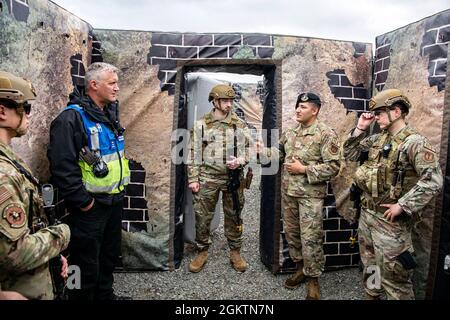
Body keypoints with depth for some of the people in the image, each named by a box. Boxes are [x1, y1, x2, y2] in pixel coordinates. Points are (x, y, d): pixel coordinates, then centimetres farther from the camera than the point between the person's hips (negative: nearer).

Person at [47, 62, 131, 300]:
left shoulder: (110, 115, 11)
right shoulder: (72, 118, -18)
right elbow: (62, 166, -24)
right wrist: (81, 201, -19)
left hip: (114, 200, 9)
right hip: (90, 205, -9)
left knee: (110, 254, 23)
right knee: (86, 263, 6)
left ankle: (105, 294, 42)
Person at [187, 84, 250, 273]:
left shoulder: (239, 125, 4)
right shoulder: (201, 125, 1)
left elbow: (247, 150, 7)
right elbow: (194, 153, 1)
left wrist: (239, 161, -15)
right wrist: (193, 178, -4)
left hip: (233, 178, 1)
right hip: (207, 178, -1)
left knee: (233, 217, 10)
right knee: (202, 217, 5)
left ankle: (235, 253, 26)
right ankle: (202, 252, 23)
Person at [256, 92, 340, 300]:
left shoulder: (326, 134, -11)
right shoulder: (290, 132, 9)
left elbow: (333, 166, -15)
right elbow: (278, 153, 14)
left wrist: (304, 169, -18)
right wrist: (261, 150, -2)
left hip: (310, 195, -6)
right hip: (288, 191, 7)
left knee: (310, 238, 0)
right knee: (291, 232, 16)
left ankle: (313, 279, 19)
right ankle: (300, 268, 35)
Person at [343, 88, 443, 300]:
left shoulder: (414, 142, -16)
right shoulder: (378, 139, 8)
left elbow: (433, 181, -24)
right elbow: (349, 154, 14)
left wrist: (402, 206, -23)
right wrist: (360, 129, 3)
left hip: (390, 219, -8)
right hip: (366, 213, 8)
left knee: (392, 273, 3)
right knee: (369, 264, 22)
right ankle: (371, 295, 41)